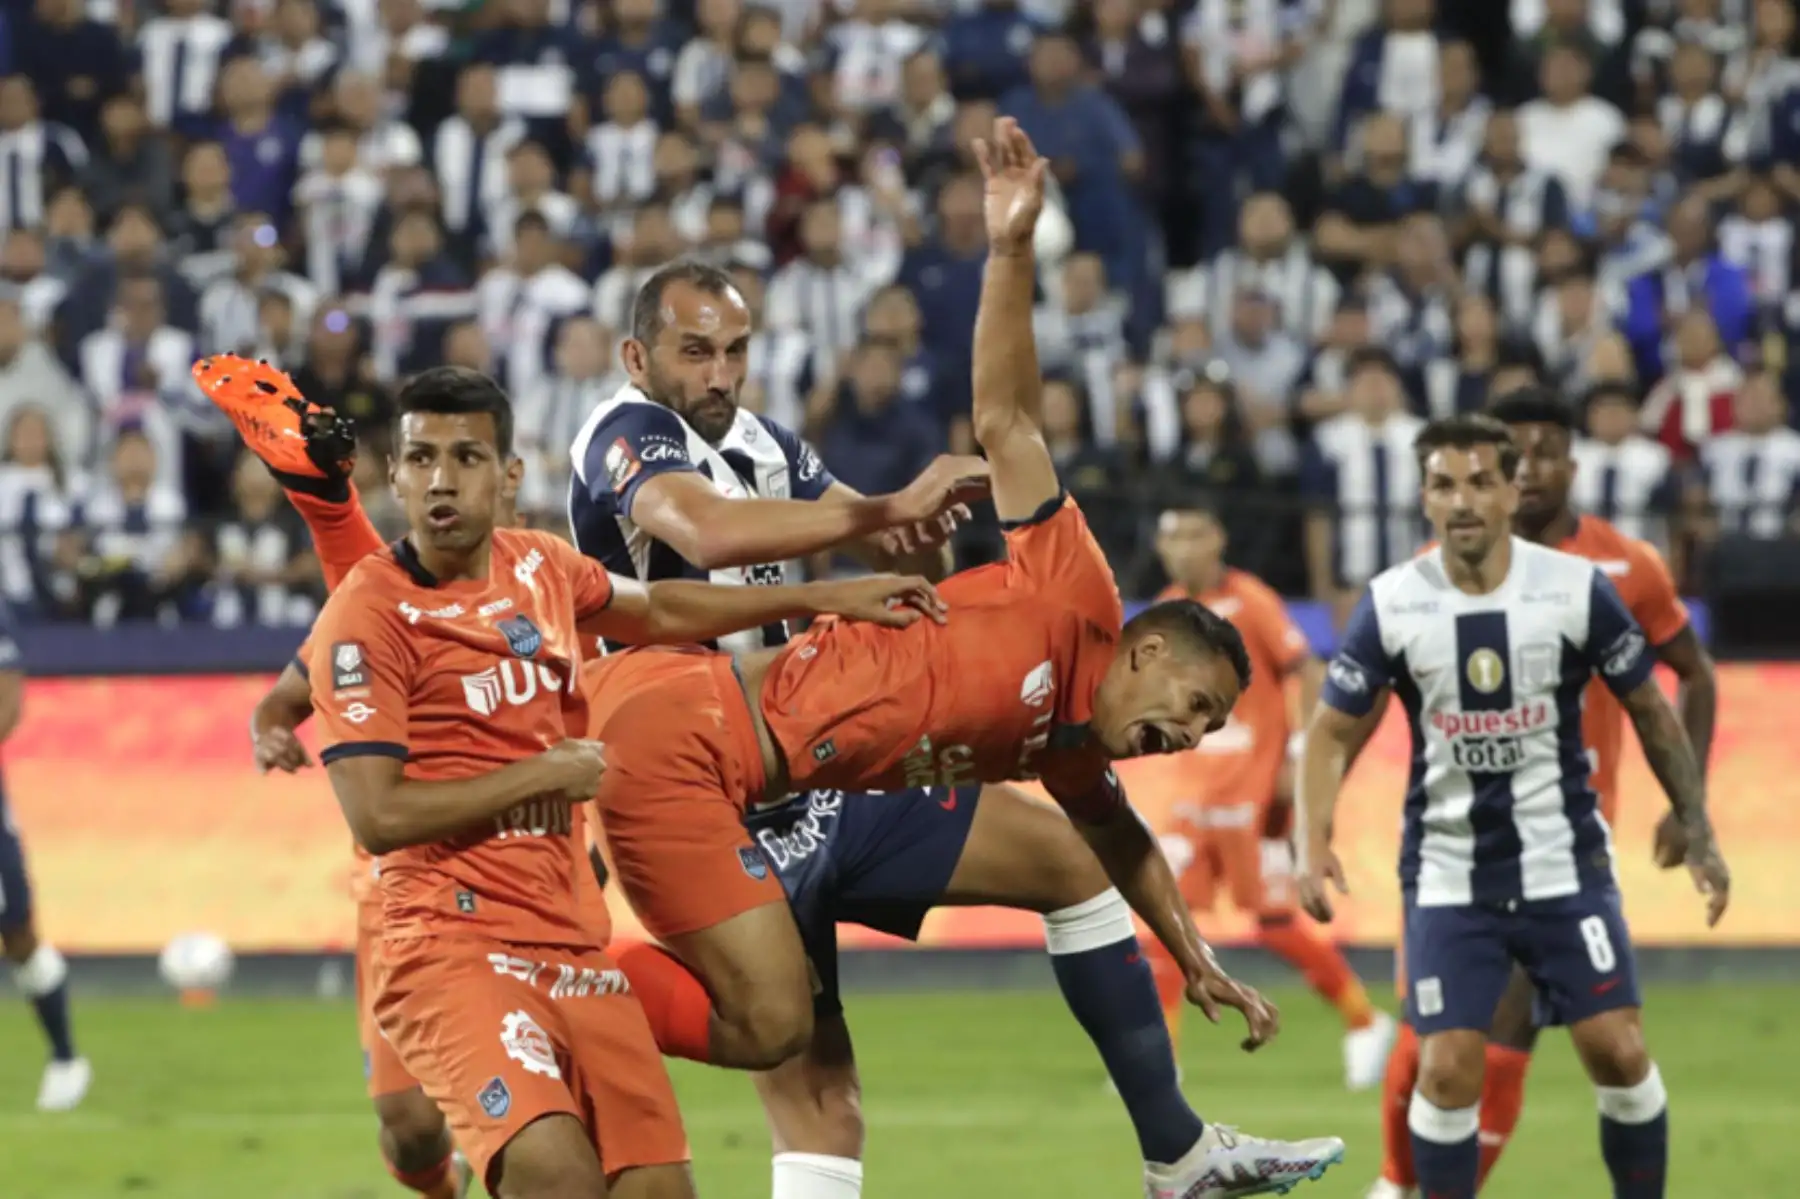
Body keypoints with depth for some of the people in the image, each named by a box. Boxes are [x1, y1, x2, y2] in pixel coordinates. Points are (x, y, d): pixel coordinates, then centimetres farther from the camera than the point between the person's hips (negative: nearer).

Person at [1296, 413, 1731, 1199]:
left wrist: (1697, 833, 3)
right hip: (1448, 879, 0)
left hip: (1566, 865, 0)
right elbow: (1333, 731, 0)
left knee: (1619, 1052, -6)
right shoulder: (1391, 605, -8)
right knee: (1446, 1071, -8)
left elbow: (1651, 713, 4)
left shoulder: (1577, 589, -9)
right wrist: (1314, 844, -15)